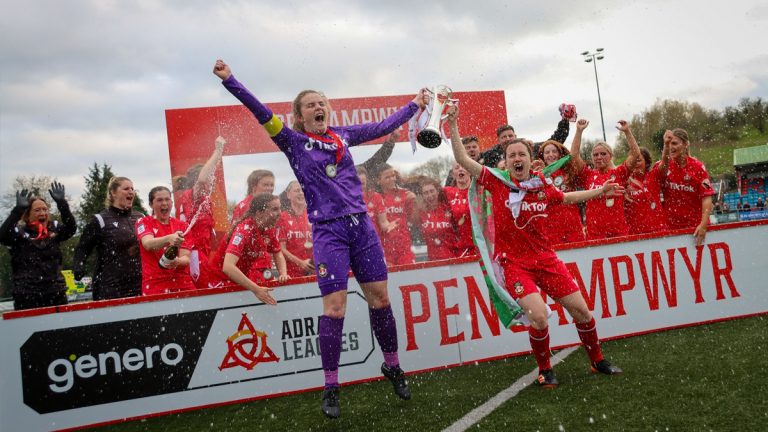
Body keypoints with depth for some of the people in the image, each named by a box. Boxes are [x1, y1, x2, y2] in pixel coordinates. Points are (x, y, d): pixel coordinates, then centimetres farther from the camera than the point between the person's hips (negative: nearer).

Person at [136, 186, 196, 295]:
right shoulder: (143, 222, 4)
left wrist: (177, 261, -23)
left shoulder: (182, 225, 10)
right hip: (155, 285, -2)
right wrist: (169, 238, -37)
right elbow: (148, 244, -18)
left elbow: (186, 258, 0)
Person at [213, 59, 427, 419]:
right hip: (328, 231, -4)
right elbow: (261, 112, -7)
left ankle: (392, 367, 26)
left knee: (380, 298, 6)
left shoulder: (343, 135, 14)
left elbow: (383, 126, 24)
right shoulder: (293, 142, 3)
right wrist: (229, 80, -15)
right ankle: (331, 388, 7)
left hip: (361, 225, 4)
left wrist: (414, 105, 32)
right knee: (334, 308, -7)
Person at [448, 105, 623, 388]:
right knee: (539, 315, -21)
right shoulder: (497, 182, -7)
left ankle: (598, 360, 34)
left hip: (545, 258, 4)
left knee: (581, 310, 7)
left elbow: (567, 197, 24)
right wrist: (453, 125, -17)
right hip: (513, 263, -4)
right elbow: (463, 160, -12)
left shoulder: (542, 186, 2)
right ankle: (545, 370, 7)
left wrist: (600, 191, 27)